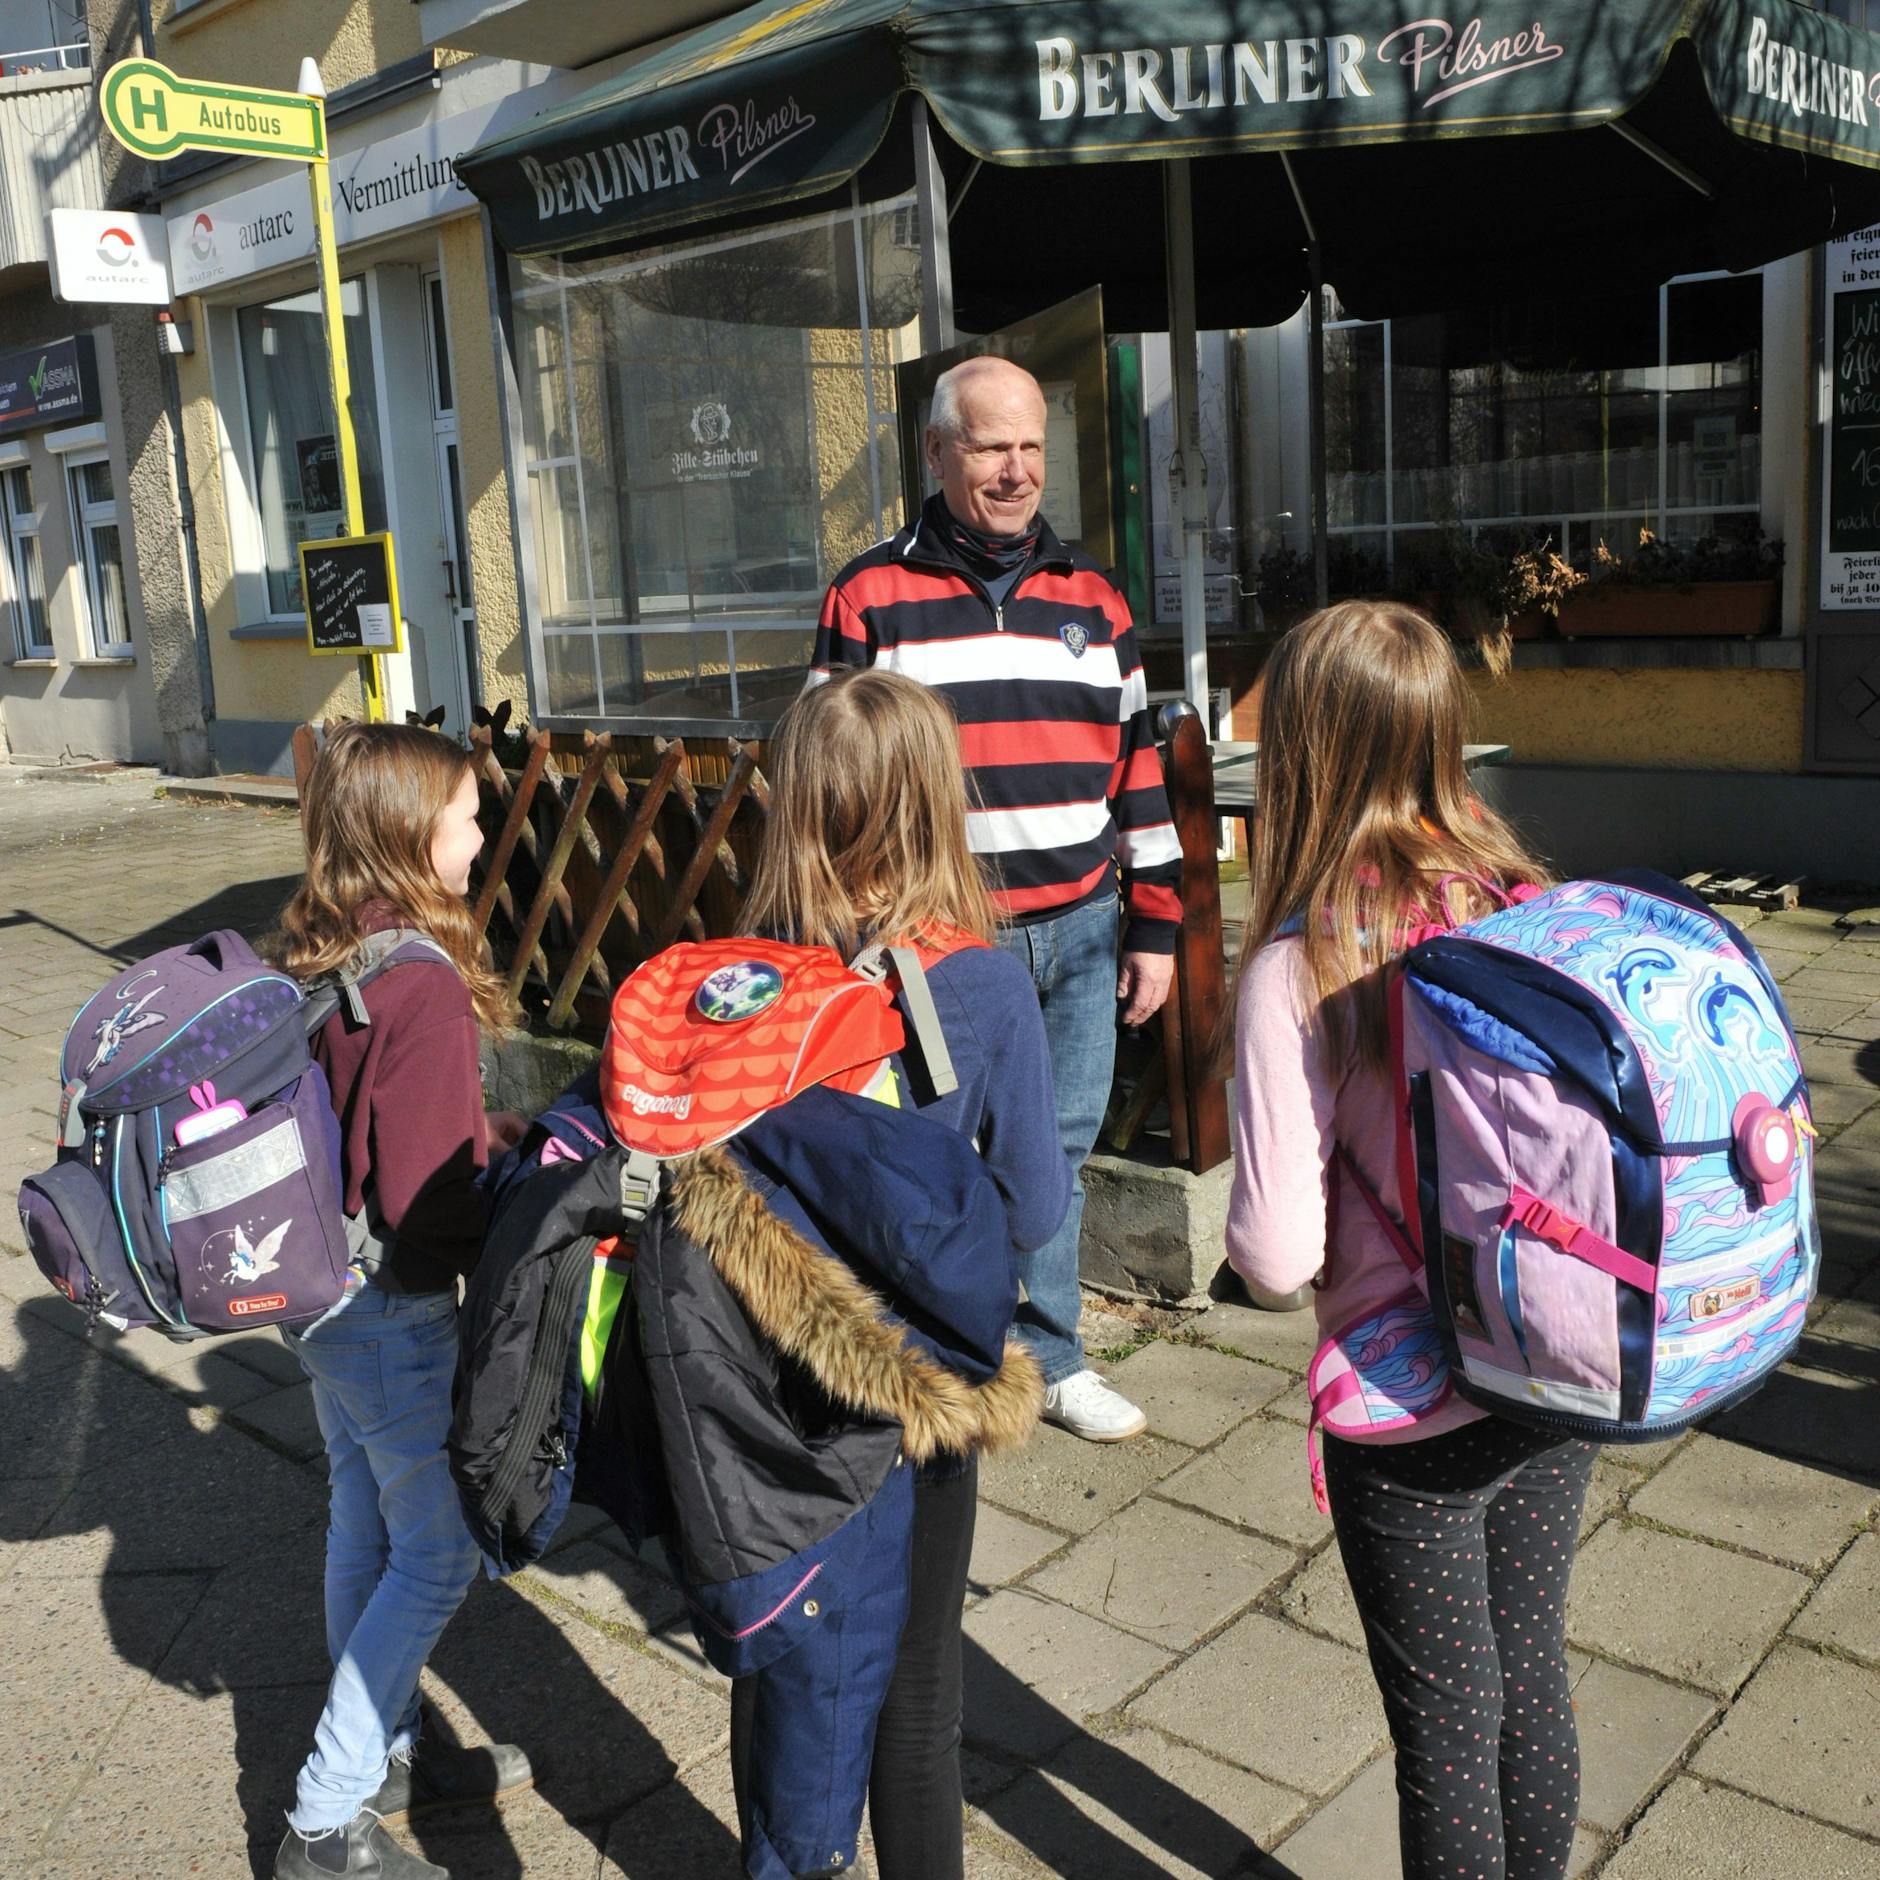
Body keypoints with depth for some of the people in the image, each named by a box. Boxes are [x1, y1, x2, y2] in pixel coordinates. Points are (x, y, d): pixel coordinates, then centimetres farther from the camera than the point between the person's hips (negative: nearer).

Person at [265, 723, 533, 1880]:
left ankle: (386, 1757, 41)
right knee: (438, 1553, 8)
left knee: (367, 1527, 22)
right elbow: (432, 1210, -27)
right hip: (397, 1317, -8)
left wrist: (476, 1135, 9)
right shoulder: (424, 985, -27)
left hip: (323, 1294, 9)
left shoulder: (307, 959, 0)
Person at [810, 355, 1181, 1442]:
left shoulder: (1092, 597, 11)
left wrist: (1156, 927, 11)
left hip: (1081, 933, 4)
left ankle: (1051, 1360, 28)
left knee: (1061, 1149, 12)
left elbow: (1139, 766, 14)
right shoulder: (872, 597, 0)